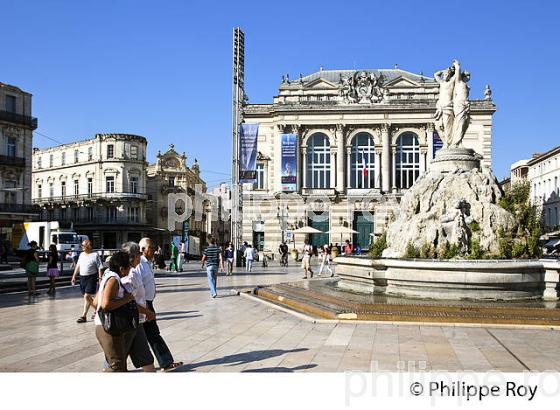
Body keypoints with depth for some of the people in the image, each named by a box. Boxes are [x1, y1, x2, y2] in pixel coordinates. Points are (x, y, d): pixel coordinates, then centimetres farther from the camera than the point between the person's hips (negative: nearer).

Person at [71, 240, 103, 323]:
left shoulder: (95, 255, -7)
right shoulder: (81, 255, 12)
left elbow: (100, 268, -9)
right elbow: (78, 266, 19)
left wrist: (100, 278, -15)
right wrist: (74, 276, 16)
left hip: (91, 277, -7)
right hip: (82, 277, 7)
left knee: (87, 296, -12)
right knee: (88, 297, 11)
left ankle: (83, 316, -1)